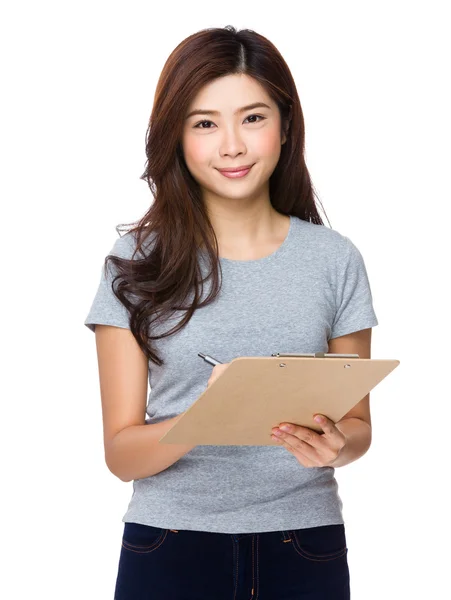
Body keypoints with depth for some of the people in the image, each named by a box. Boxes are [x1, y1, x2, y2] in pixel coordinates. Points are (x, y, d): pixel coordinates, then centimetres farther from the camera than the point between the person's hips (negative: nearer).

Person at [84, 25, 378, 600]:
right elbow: (121, 453, -5)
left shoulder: (335, 259, 0)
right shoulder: (136, 261, -4)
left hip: (305, 547, 1)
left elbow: (358, 423, 7)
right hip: (170, 548, -1)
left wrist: (336, 443, -16)